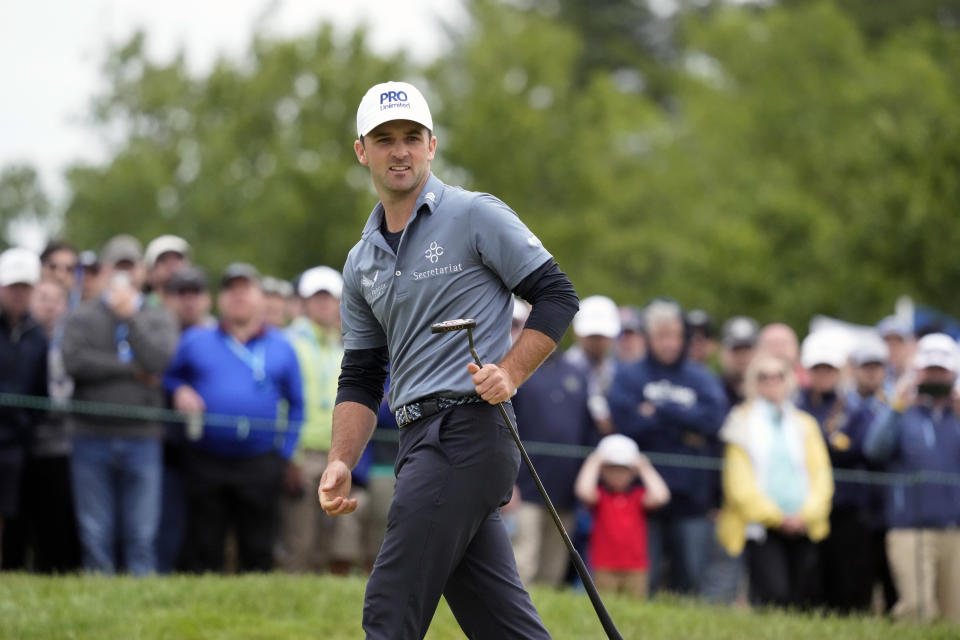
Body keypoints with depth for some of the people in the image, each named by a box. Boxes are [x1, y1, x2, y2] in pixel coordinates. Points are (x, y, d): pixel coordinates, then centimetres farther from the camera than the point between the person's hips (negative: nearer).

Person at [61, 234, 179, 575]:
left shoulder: (159, 320, 11)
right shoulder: (82, 317, 9)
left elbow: (161, 362, -8)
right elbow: (74, 359, -9)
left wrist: (130, 317, -6)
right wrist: (131, 370, -8)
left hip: (142, 439, 0)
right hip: (93, 438, 0)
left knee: (142, 535, -2)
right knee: (95, 534, 1)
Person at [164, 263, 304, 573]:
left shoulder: (281, 347, 10)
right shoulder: (195, 340, 9)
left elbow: (296, 406, 12)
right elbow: (167, 376, 17)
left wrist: (284, 451, 3)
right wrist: (179, 391, -4)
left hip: (260, 464, 0)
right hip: (205, 463, 0)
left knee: (258, 553, 1)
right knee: (203, 551, 2)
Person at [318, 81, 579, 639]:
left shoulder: (475, 216, 0)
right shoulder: (363, 263, 19)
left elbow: (556, 296, -1)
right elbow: (361, 379, 20)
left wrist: (510, 373, -14)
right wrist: (341, 462, 6)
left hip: (470, 428, -7)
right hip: (423, 442, 7)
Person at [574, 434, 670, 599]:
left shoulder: (639, 495, 7)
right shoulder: (599, 494, 3)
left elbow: (660, 497, -11)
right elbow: (584, 492, -20)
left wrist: (645, 469, -2)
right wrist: (593, 464, -7)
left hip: (635, 568, 2)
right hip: (604, 568, -1)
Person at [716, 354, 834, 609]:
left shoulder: (805, 424, 17)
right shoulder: (743, 424, 5)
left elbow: (821, 476, 9)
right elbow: (740, 483, -2)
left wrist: (807, 514, -7)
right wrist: (776, 518, -9)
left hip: (804, 528, 4)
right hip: (761, 528, -4)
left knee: (806, 601, -1)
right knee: (774, 597, -19)